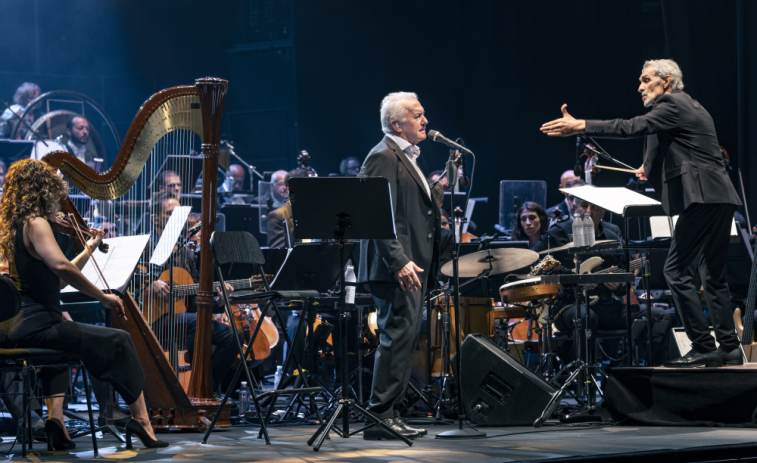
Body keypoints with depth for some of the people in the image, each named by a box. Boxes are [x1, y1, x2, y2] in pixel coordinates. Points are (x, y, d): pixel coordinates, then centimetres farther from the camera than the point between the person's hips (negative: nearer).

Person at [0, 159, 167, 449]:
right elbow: (60, 265, -29)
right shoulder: (35, 223, -10)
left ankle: (56, 418, 21)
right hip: (36, 325, -9)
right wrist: (102, 296, -20)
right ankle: (141, 420, -1)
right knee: (119, 341, -1)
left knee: (60, 336, 40)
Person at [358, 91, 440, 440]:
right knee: (398, 337, -12)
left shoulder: (407, 157, 21)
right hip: (397, 269, -10)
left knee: (403, 339, 11)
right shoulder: (384, 157, -11)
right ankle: (380, 416, -11)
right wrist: (399, 261, -27)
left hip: (412, 267, 10)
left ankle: (388, 413, 15)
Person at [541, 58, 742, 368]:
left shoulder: (673, 105, -7)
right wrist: (655, 168, 23)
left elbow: (632, 127, -17)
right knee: (713, 274, 13)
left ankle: (703, 348, -11)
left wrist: (579, 126, -18)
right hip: (718, 198, 11)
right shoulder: (689, 107, 24)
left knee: (677, 270, -10)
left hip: (702, 198, -11)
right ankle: (728, 348, 13)